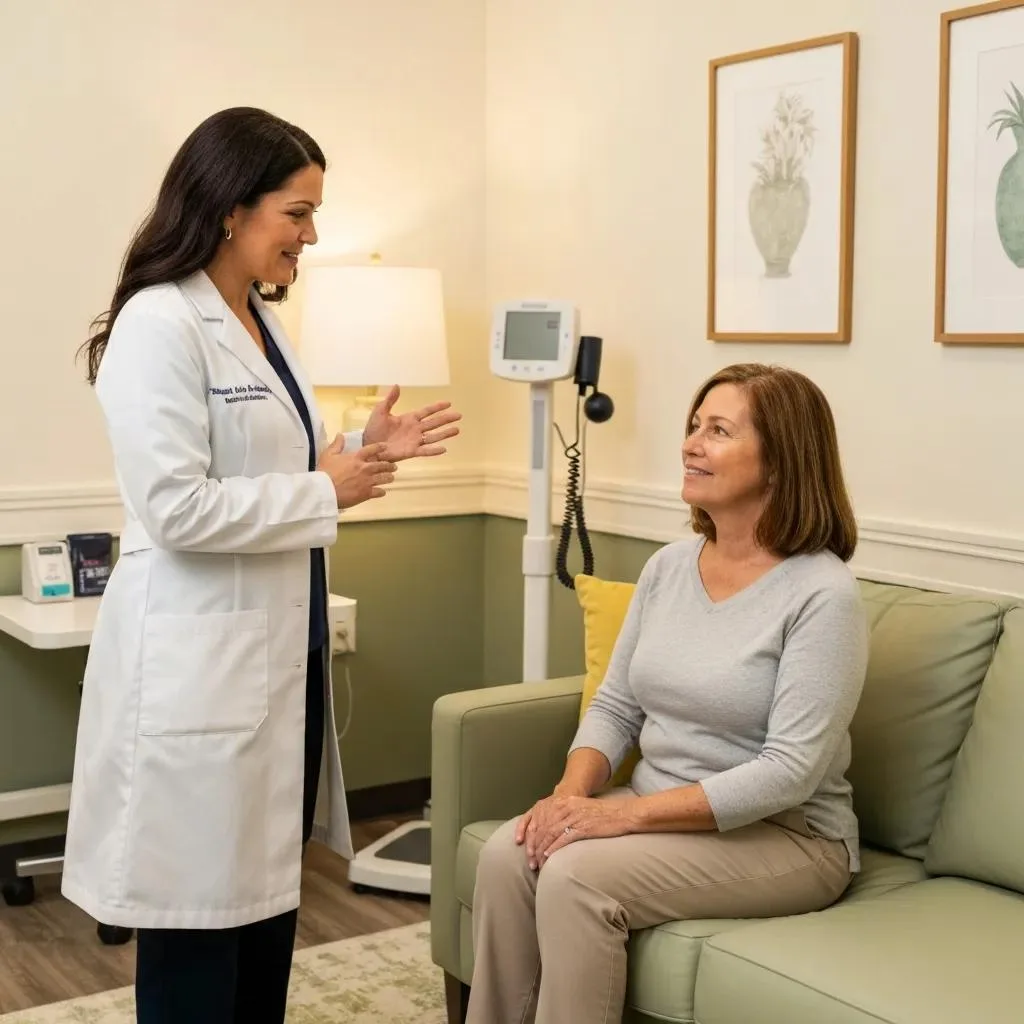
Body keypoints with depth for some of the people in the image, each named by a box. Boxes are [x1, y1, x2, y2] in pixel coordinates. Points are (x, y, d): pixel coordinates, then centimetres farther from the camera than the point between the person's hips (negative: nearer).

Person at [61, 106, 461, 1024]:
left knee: (268, 886, 17)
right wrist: (326, 492, -15)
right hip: (199, 664, -9)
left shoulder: (261, 324, 12)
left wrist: (360, 455, 5)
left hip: (280, 649, 9)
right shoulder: (158, 325, -16)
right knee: (199, 903, 4)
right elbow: (175, 507, -23)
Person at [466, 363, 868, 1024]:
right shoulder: (668, 566, 6)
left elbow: (790, 771, -21)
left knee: (576, 876, -27)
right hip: (658, 814, 6)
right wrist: (571, 794, -12)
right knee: (507, 853, -19)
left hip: (785, 835, -6)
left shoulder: (823, 595, -16)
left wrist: (629, 812, -26)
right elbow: (614, 707, 8)